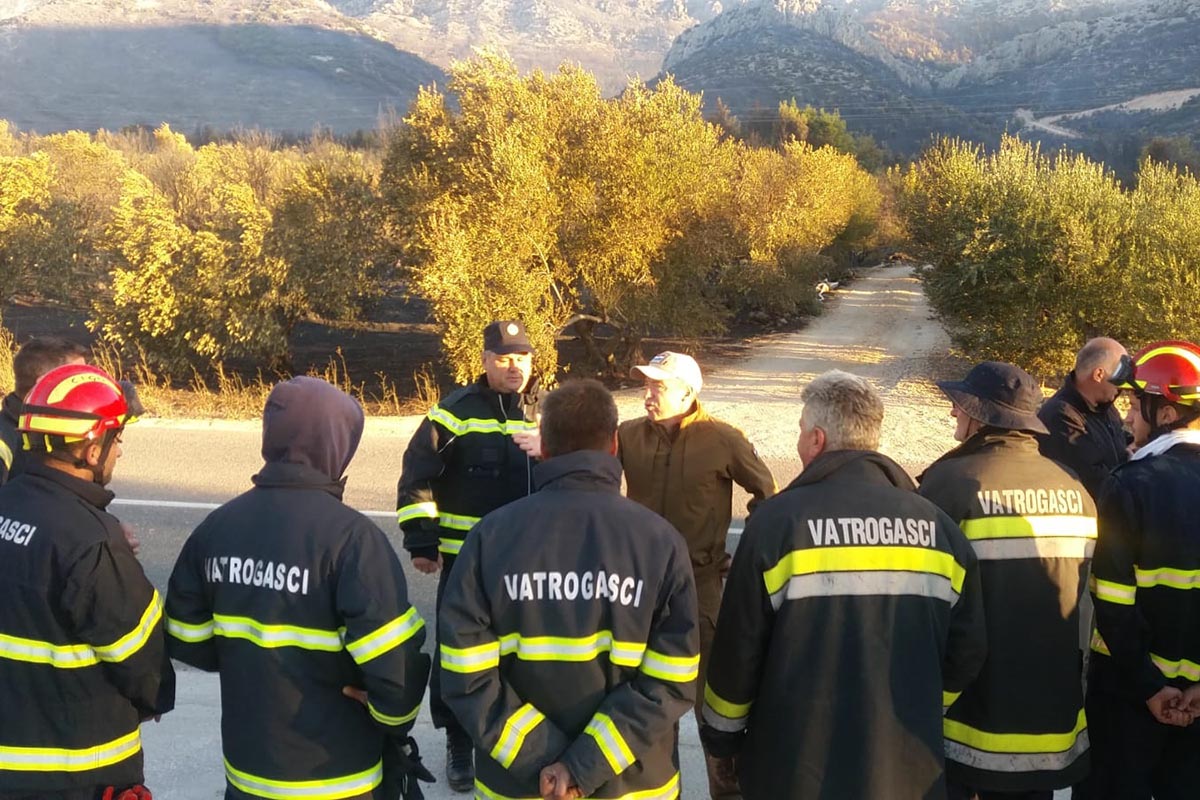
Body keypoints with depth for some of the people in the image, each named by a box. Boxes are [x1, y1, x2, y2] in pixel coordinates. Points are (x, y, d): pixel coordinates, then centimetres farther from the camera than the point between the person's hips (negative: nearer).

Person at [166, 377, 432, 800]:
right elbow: (395, 662, -25)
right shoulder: (349, 534, -22)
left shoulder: (217, 526, -5)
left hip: (247, 766, 5)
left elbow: (186, 638, 4)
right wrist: (396, 724, -6)